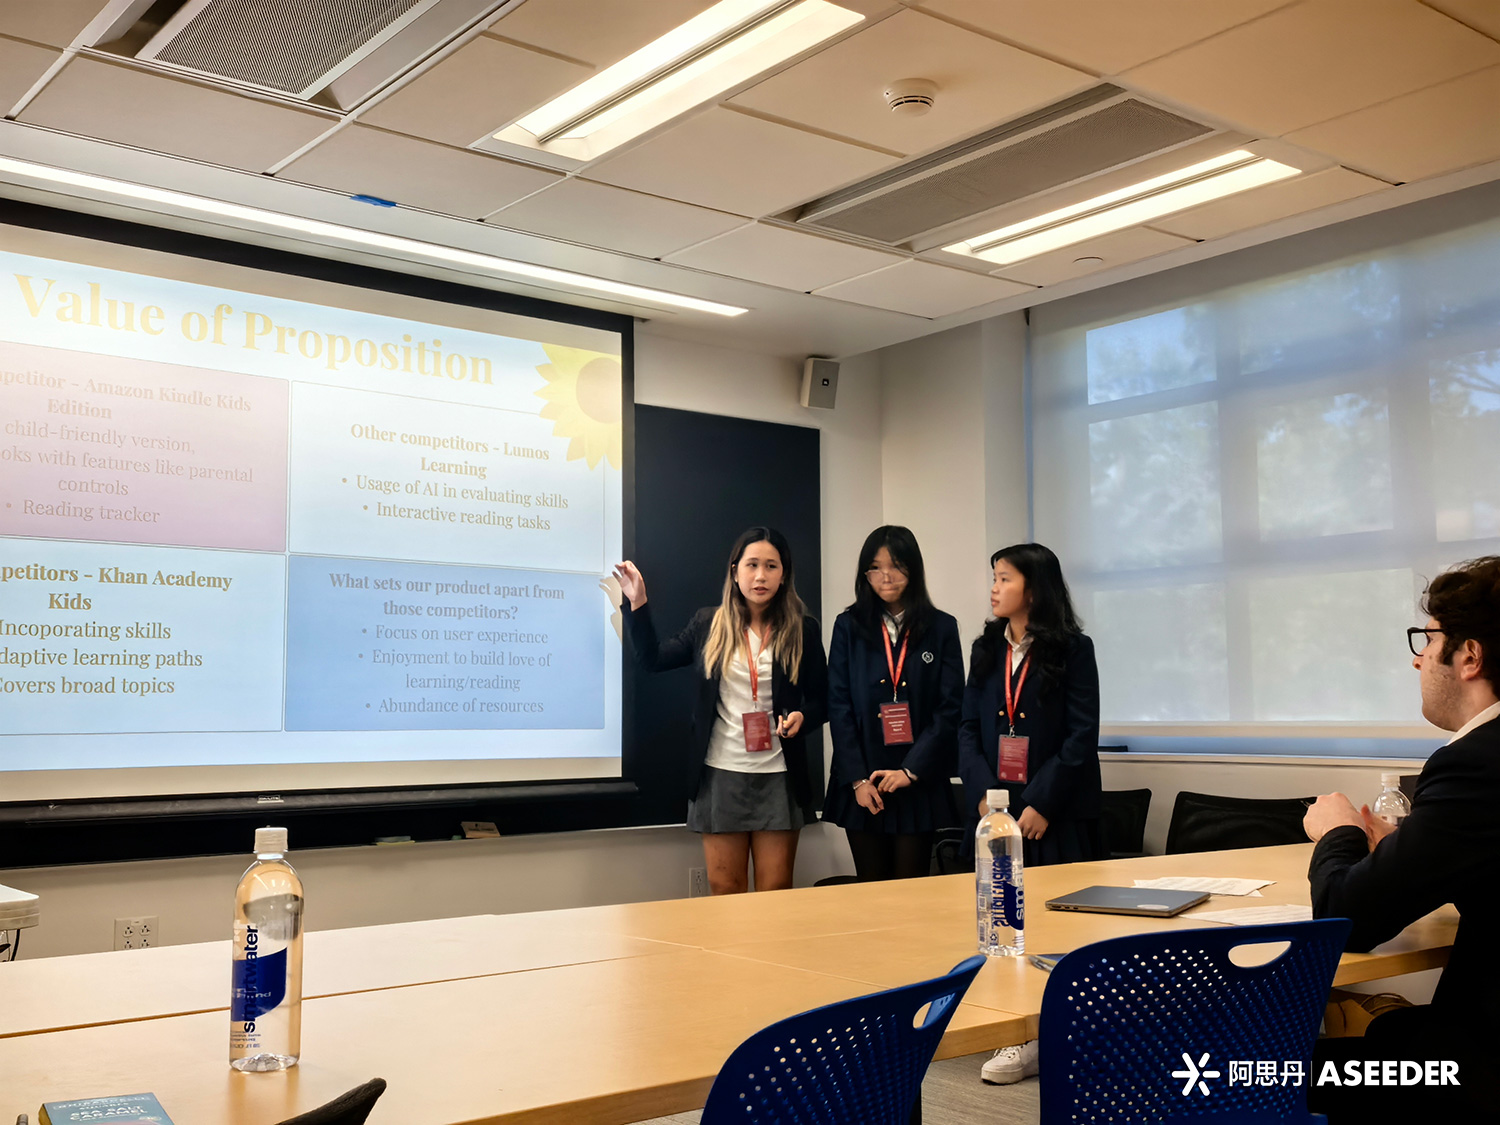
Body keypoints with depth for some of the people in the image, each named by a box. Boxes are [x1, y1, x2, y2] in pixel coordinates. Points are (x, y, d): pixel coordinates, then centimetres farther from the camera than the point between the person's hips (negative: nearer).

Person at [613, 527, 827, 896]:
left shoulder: (802, 630, 0)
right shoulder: (709, 624, 5)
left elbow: (821, 700, 6)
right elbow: (653, 659, 9)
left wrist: (801, 717, -15)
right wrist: (637, 605, 1)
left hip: (778, 776, -1)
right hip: (720, 773, 1)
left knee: (775, 893, 4)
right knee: (724, 892, 6)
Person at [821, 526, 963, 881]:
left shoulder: (941, 628, 4)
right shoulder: (849, 627, 6)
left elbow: (950, 707, -1)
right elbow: (838, 706, 1)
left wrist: (911, 771, -10)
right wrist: (857, 779, -8)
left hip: (920, 783, -1)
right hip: (863, 784, 1)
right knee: (870, 889, 6)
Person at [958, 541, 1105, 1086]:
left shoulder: (1073, 649, -3)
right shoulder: (985, 649, 10)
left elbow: (1082, 735, -9)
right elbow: (968, 728, 7)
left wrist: (1042, 803, -15)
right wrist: (983, 793, -8)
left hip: (1057, 812, -4)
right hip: (996, 809, 4)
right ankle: (1023, 1035, 14)